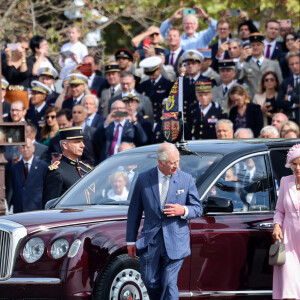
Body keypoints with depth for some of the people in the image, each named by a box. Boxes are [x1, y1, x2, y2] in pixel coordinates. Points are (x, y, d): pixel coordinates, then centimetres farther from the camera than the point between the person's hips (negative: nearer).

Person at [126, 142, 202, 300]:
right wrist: (131, 240, 7)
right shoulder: (143, 179, 2)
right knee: (150, 281, 7)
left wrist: (183, 210, -16)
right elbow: (134, 211, 8)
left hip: (175, 242, -2)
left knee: (169, 284, -7)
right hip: (150, 242, 2)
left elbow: (198, 209, 7)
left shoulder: (186, 179, 1)